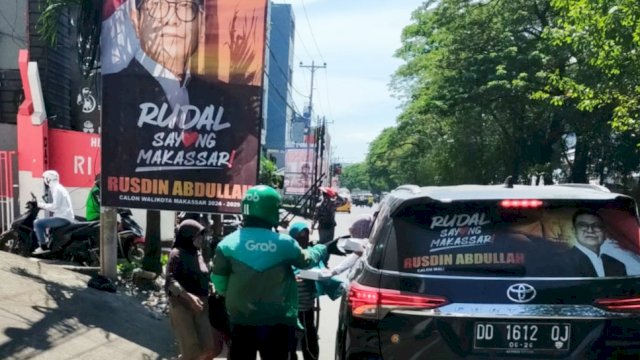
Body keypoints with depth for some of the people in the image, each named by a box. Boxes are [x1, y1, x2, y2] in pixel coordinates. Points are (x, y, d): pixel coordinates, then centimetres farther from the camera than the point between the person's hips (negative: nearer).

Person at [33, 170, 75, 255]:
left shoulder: (56, 189, -12)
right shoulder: (59, 188, 20)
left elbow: (55, 206, -20)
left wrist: (41, 205, -9)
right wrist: (43, 205, 13)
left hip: (63, 218, -11)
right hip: (65, 217, 11)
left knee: (37, 223, -13)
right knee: (44, 223, 28)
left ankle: (43, 247, -9)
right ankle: (47, 243, 30)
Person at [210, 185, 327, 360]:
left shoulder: (228, 243, -6)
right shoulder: (284, 243, -8)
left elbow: (219, 282, 0)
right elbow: (306, 259, 11)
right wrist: (321, 249, 32)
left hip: (242, 321, 1)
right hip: (278, 322, -1)